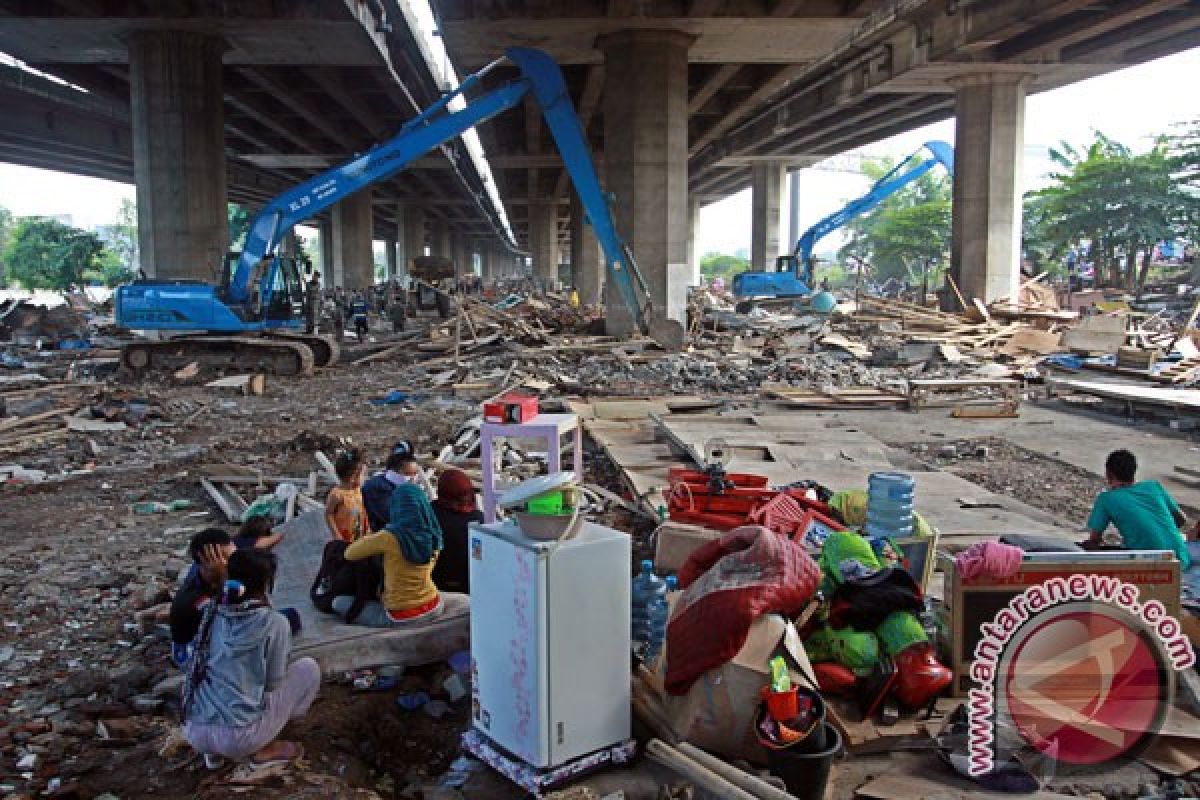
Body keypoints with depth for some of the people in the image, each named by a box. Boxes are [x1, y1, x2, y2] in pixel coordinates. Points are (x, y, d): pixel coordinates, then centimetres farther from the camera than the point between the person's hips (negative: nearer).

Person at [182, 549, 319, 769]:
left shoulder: (212, 614, 8)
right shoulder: (275, 623, -7)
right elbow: (273, 685, 2)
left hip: (194, 733, 6)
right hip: (240, 738, -6)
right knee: (309, 668, 9)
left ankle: (214, 750, 16)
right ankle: (265, 748, 8)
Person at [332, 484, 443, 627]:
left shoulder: (389, 537, -21)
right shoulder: (433, 535, -5)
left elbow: (349, 555, -6)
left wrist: (367, 540, 13)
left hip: (400, 616, -6)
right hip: (433, 608, 6)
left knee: (339, 602, 12)